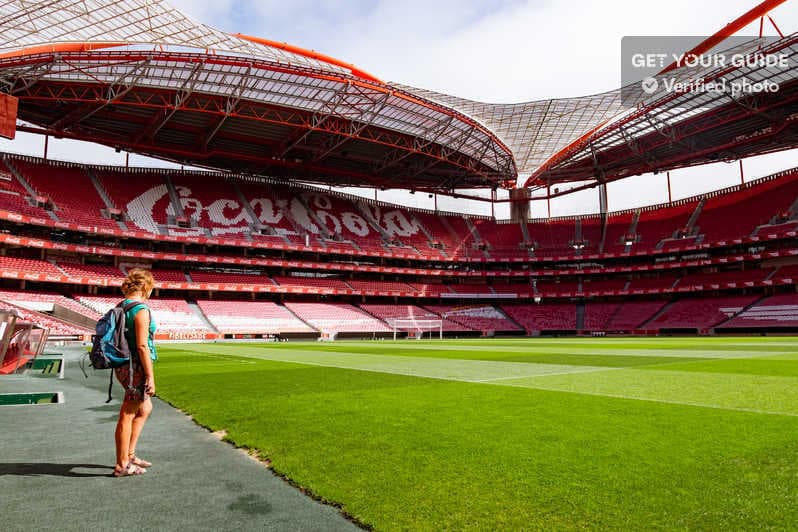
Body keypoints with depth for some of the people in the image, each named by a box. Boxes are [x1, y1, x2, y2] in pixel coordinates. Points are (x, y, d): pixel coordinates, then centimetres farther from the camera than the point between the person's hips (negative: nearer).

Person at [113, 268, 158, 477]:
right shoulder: (141, 309, -18)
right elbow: (142, 346, -21)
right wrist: (150, 377, -17)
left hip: (123, 366, 9)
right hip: (136, 368, -9)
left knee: (145, 409, 22)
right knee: (127, 415, 2)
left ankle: (129, 454, 29)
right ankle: (122, 465, 15)